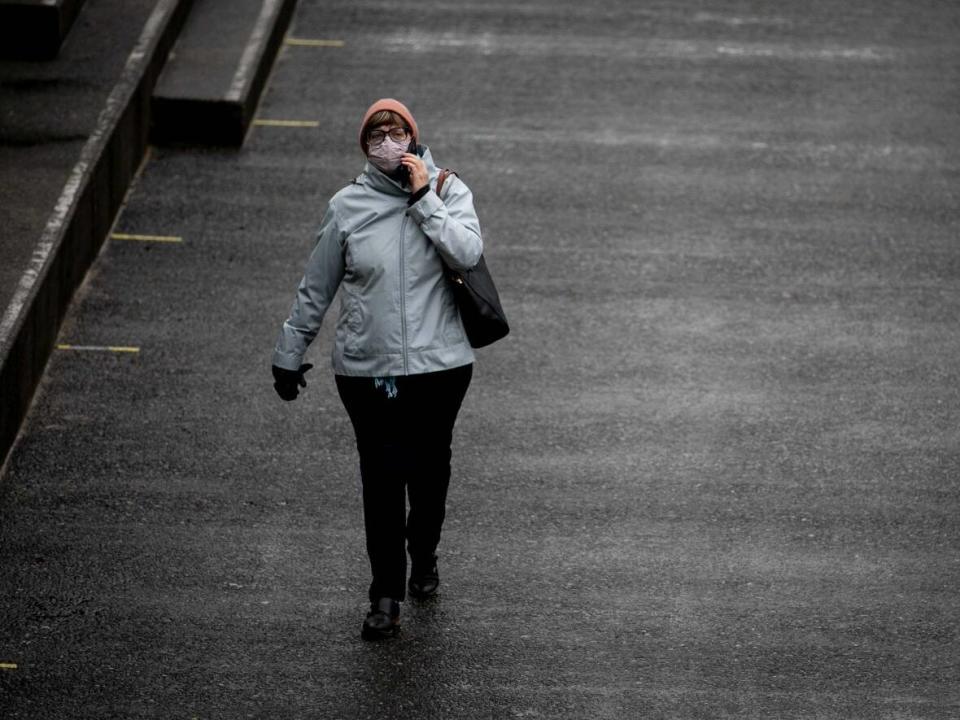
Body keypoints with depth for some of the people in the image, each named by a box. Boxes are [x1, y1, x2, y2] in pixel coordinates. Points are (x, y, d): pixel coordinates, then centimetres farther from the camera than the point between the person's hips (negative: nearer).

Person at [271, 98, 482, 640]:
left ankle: (424, 555, 41)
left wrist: (424, 197, -18)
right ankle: (387, 594, 3)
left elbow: (468, 254, -19)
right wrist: (290, 355, 11)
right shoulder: (348, 208, 0)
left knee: (430, 468, 15)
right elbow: (316, 289, 8)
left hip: (440, 365, 1)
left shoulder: (449, 192, 0)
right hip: (368, 369, -1)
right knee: (382, 478, -5)